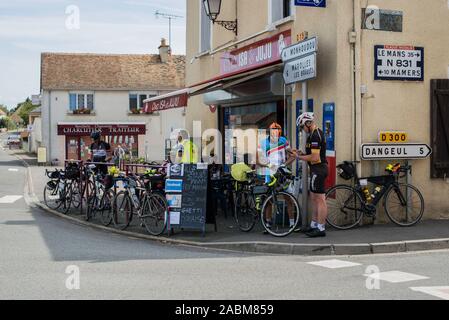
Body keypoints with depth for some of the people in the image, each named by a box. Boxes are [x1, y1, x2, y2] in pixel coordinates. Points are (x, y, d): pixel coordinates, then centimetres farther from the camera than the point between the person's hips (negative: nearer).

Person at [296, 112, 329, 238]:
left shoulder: (315, 136, -18)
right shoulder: (317, 133, 15)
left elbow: (315, 157, -23)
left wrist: (300, 157, -11)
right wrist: (303, 154, 10)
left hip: (318, 169, -11)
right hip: (317, 169, 11)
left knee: (320, 199, -7)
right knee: (314, 198, 16)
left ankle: (321, 228, -3)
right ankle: (314, 225, 25)